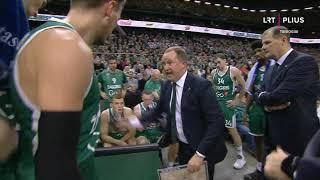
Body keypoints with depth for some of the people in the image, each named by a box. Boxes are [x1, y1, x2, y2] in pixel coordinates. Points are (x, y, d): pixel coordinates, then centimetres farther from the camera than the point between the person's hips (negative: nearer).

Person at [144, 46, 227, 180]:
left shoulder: (201, 85, -22)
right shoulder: (166, 86, -2)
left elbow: (216, 121, -25)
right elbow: (159, 110, 13)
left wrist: (199, 154, -30)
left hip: (202, 150, -5)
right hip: (183, 148, 6)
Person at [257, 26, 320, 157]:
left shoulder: (304, 62, -17)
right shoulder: (271, 70, 11)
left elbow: (280, 96, -26)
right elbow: (260, 94, 7)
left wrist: (263, 97, -6)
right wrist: (268, 103, -15)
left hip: (298, 138, -7)